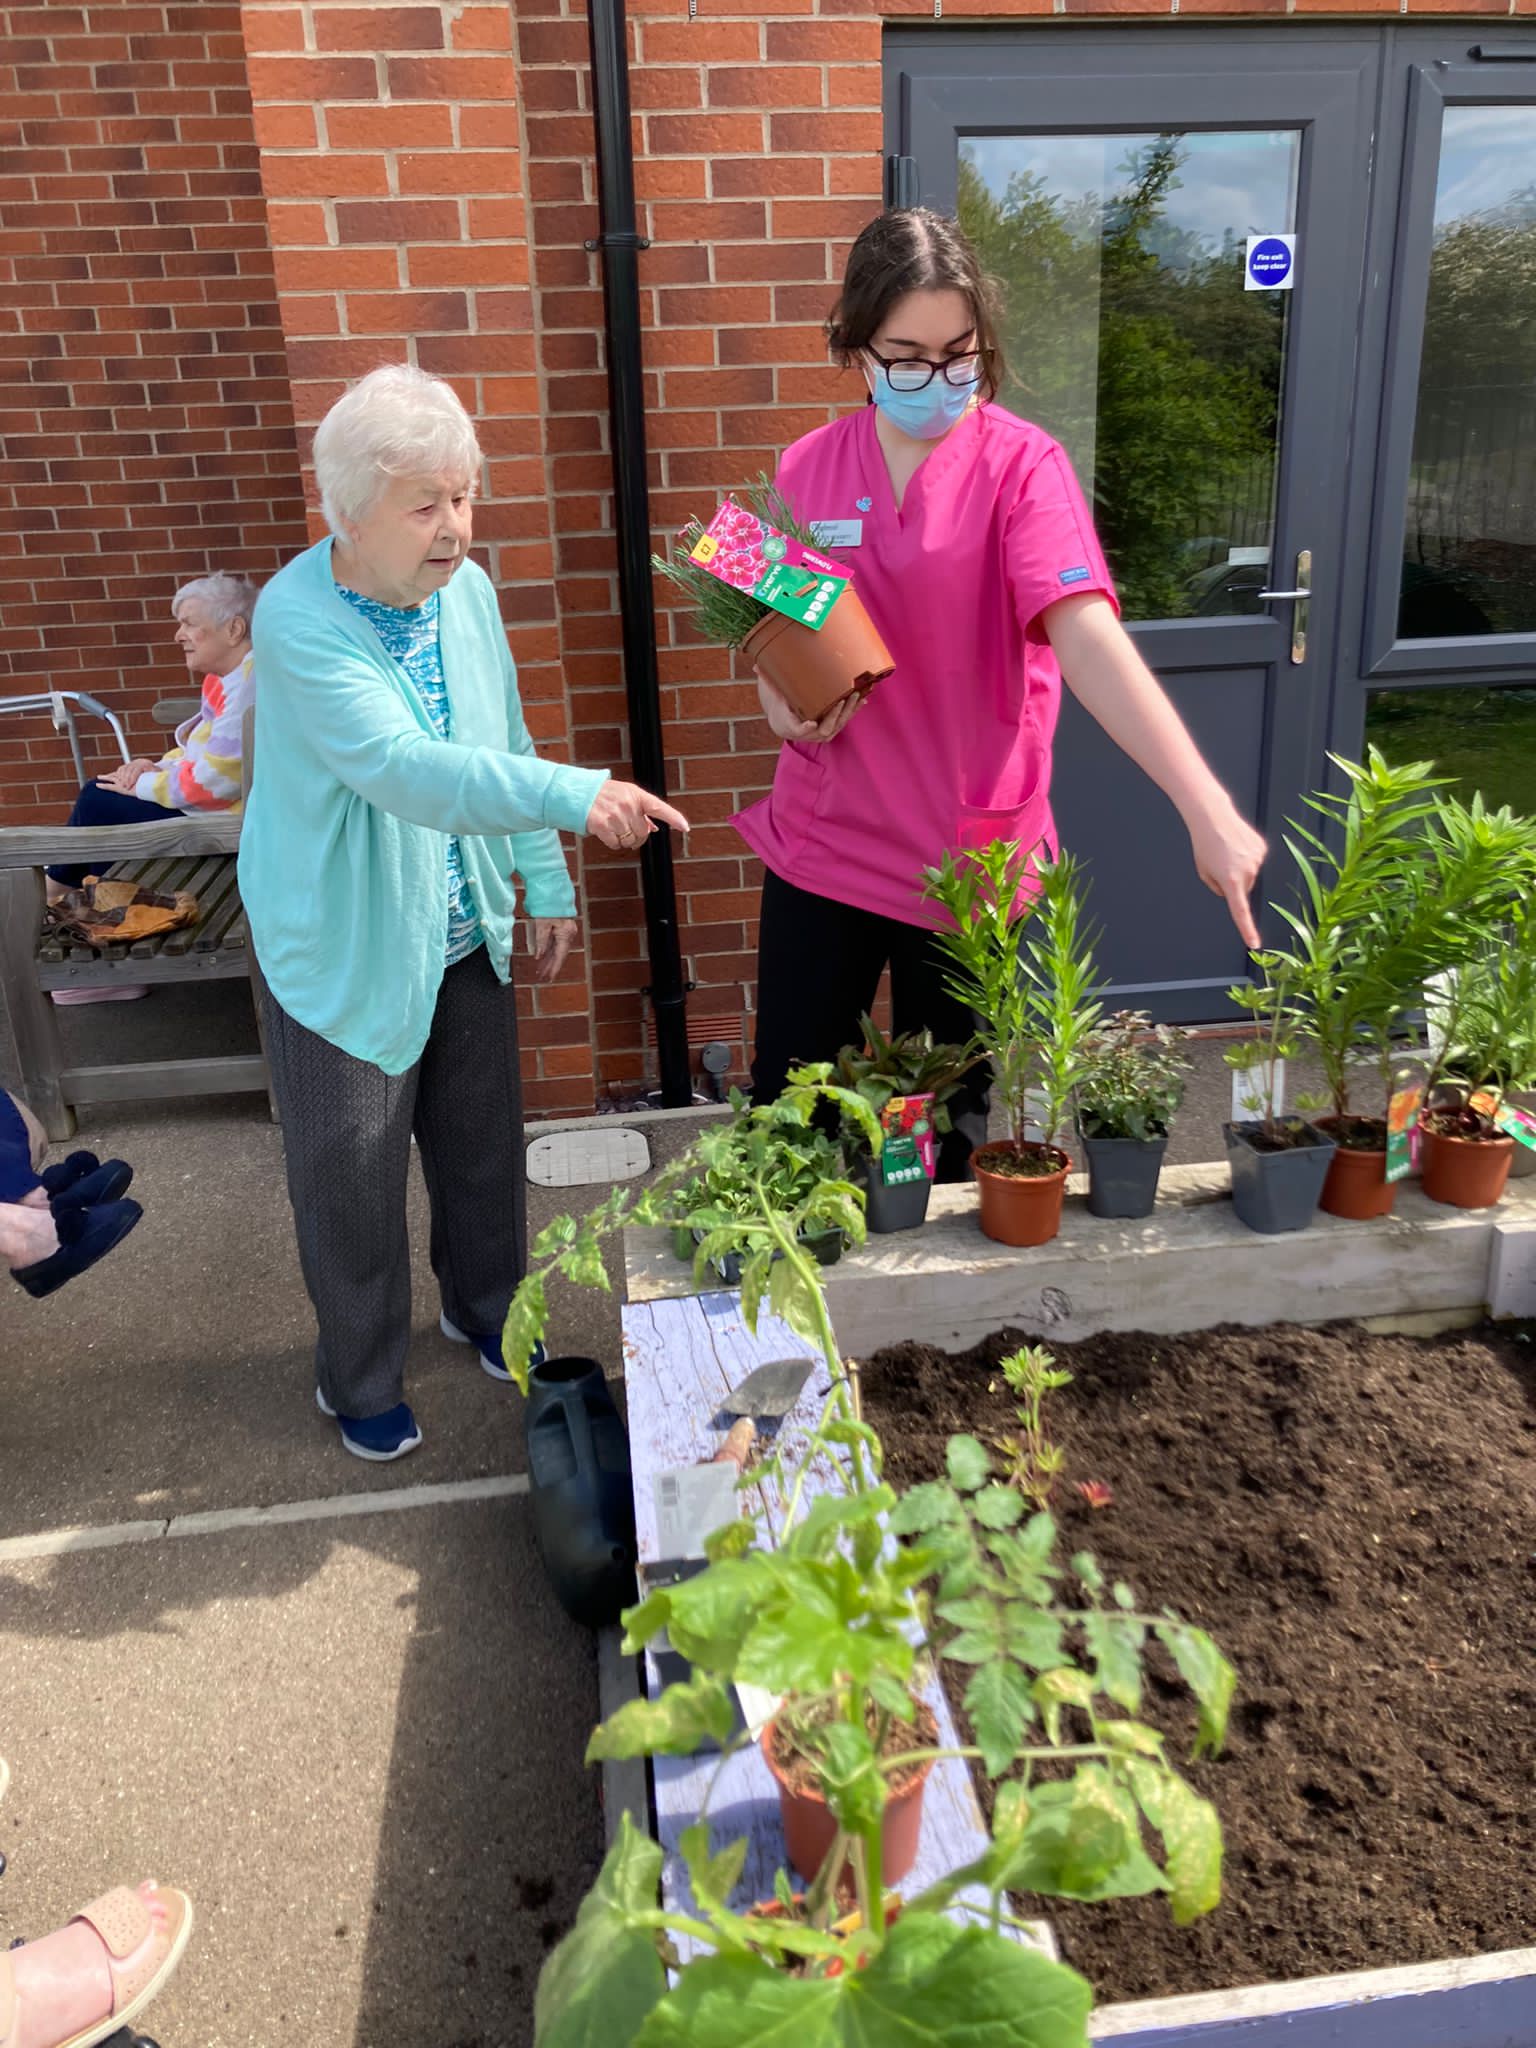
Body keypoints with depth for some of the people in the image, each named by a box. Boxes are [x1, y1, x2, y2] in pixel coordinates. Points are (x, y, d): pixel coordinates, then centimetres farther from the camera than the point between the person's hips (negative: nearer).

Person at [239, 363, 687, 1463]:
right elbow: (403, 768, -37)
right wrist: (577, 793, -46)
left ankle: (485, 1309, 48)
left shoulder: (468, 588, -3)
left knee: (483, 1144, 20)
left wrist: (546, 882, 9)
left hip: (467, 935, 6)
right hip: (347, 950, -5)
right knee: (353, 1184, 9)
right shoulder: (297, 621, -24)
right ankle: (361, 1383, 34)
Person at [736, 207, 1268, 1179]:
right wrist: (784, 705, -12)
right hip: (822, 843, 3)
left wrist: (1207, 807, -37)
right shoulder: (807, 468, 1)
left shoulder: (1022, 465, -11)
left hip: (968, 854, -3)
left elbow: (1089, 639, -24)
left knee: (945, 1121, 13)